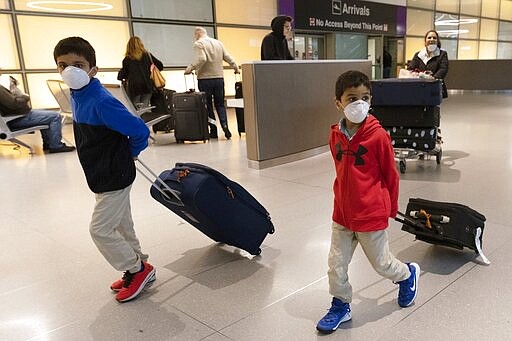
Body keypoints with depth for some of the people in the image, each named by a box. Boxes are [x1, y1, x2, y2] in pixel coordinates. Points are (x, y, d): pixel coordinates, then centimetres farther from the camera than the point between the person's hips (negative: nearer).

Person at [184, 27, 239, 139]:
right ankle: (224, 125, -5)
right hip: (219, 77, 5)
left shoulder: (198, 44, -5)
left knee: (208, 105, 4)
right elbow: (228, 57, 13)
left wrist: (190, 68, -12)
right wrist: (236, 68, 25)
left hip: (205, 79, -5)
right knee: (220, 104, 13)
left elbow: (201, 59, -20)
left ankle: (213, 131, 5)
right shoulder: (218, 43, 13)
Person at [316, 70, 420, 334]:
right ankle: (340, 306, 33)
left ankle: (408, 274, 47)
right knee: (336, 264, 10)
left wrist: (391, 208, 4)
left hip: (371, 215, -4)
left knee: (381, 263, 15)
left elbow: (390, 174, -6)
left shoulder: (378, 135, -17)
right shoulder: (335, 135, -2)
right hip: (342, 213, 5)